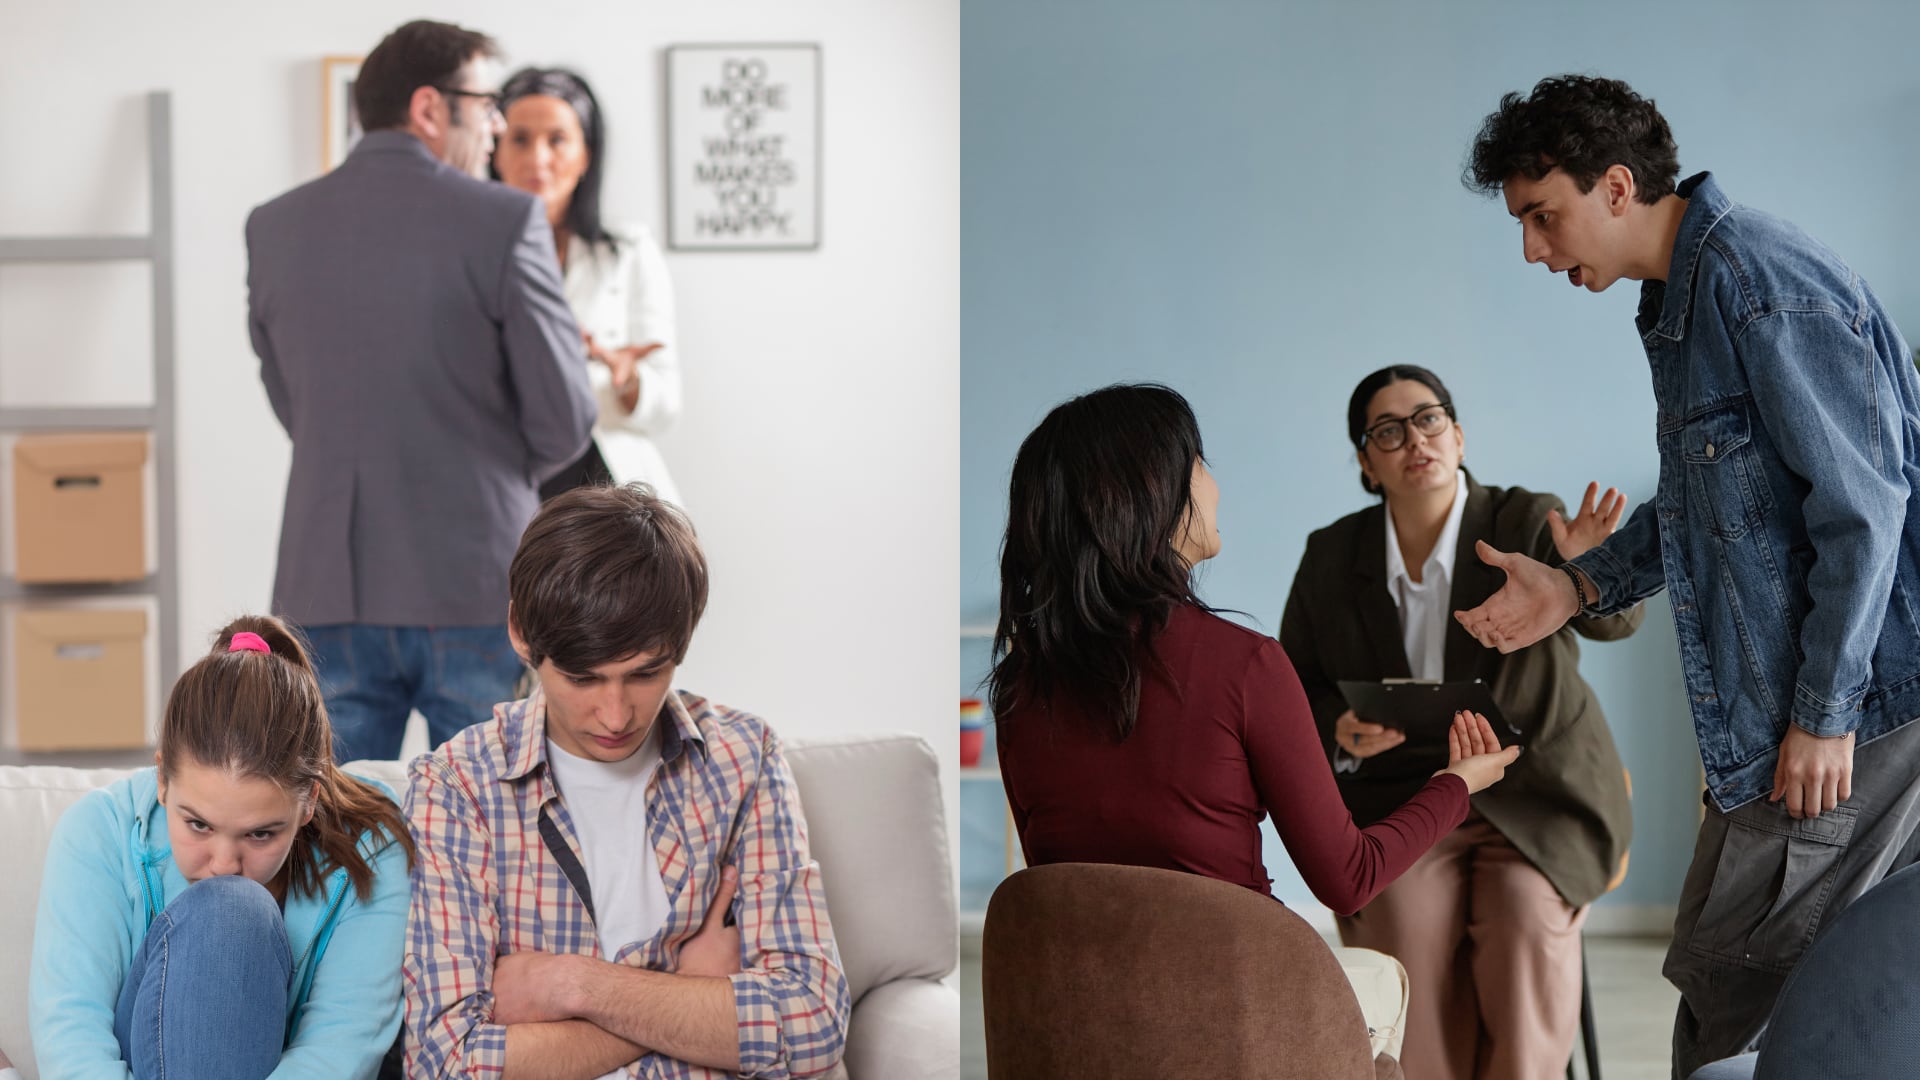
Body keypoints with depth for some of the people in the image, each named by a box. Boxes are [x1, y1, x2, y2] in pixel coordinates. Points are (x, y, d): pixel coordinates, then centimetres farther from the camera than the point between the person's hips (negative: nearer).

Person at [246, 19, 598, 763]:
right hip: (476, 588, -3)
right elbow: (564, 422, -6)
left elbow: (294, 410, 12)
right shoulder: (504, 221, -8)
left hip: (329, 590, 3)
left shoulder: (274, 228, 5)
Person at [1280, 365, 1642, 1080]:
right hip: (1393, 801, 1)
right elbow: (1294, 686, 11)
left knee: (1530, 924, -29)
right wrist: (1339, 730, -12)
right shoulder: (1331, 557, 7)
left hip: (1534, 798, -1)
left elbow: (1613, 620, -16)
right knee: (1406, 936, -27)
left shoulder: (1526, 523, -1)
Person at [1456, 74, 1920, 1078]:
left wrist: (1823, 714, -20)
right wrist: (1580, 585, 15)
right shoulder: (1678, 298, 15)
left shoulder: (1764, 285, -17)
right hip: (1764, 704, 10)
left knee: (1729, 983, -6)